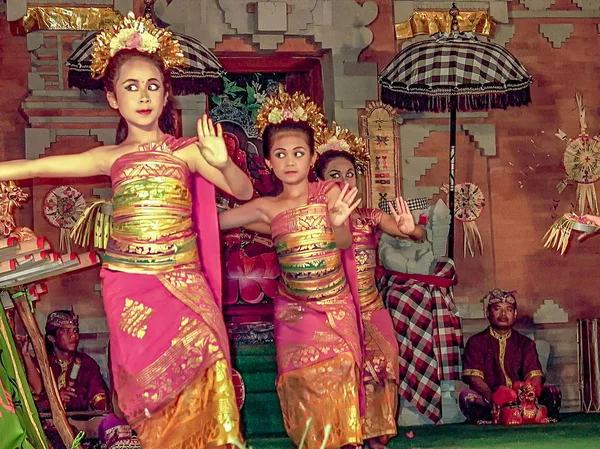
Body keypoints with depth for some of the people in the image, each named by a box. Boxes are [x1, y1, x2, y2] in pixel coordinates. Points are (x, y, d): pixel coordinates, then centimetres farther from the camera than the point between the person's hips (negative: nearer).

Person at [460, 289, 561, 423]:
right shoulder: (476, 342, 9)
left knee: (552, 393, -20)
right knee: (467, 396, -31)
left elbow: (535, 376, 2)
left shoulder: (525, 344, 17)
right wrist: (494, 400, -25)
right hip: (488, 402, -2)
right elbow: (474, 377, -6)